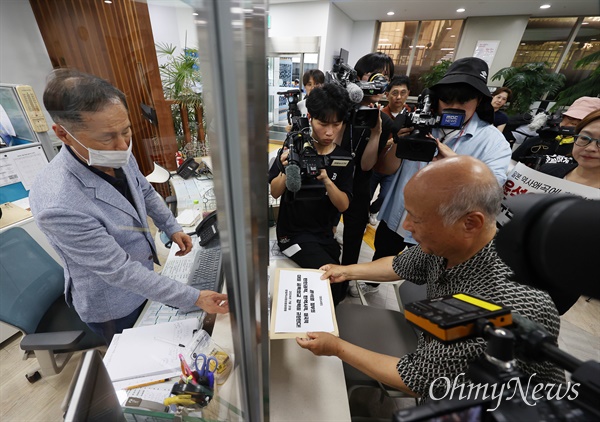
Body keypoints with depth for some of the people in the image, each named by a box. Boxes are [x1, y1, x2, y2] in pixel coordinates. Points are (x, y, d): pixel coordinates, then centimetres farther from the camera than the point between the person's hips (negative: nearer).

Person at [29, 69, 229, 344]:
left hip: (144, 270, 6)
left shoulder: (118, 156, -15)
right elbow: (119, 271, -30)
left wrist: (172, 228, -1)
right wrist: (193, 299, -29)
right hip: (114, 307, -6)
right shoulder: (58, 206, -36)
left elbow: (145, 191, 6)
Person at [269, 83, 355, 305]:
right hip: (293, 232, -4)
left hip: (325, 233, 4)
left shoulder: (344, 159, -4)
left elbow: (343, 205, -10)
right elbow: (274, 193, -9)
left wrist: (326, 180, -28)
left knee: (341, 281, 15)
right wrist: (286, 171, -30)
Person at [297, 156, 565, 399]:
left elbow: (418, 379, -29)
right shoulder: (448, 243, -20)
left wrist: (336, 347, -20)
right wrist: (347, 271, 5)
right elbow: (400, 265, 1)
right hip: (436, 347, 5)